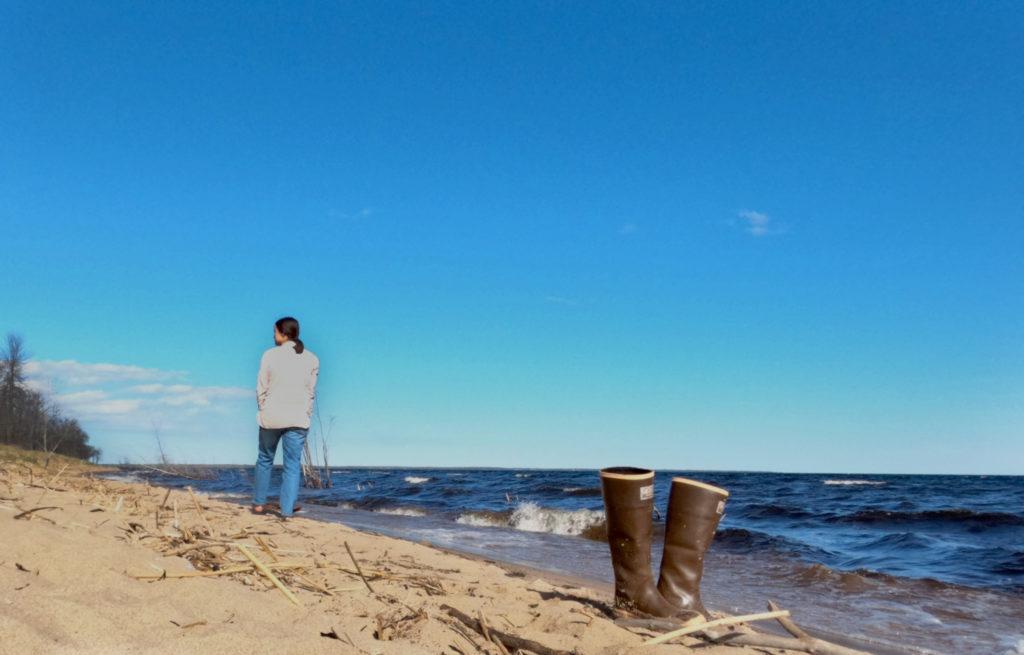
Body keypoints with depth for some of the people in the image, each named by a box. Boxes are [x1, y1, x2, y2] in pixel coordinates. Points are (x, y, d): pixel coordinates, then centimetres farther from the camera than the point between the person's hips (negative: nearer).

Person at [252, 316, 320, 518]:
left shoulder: (270, 355, -6)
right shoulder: (312, 359, 0)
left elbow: (261, 388, -3)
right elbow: (311, 392, 3)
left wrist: (264, 410, 10)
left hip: (271, 417, -1)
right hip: (298, 419, 1)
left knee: (265, 460, 18)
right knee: (293, 465, 5)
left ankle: (259, 504, 26)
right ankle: (287, 510, 4)